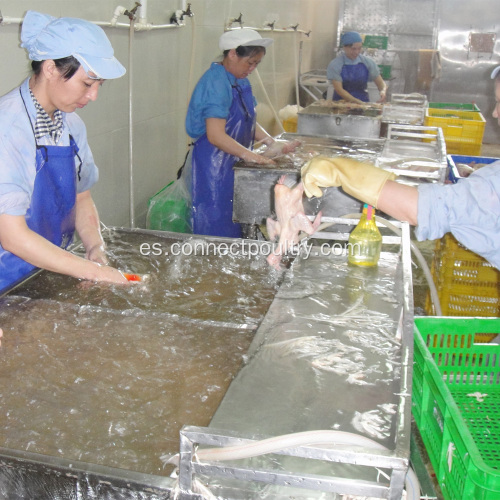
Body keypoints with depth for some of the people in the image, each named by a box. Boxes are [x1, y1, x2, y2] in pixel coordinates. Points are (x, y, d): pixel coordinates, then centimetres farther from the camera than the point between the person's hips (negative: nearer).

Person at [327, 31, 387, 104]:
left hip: (363, 101, 2)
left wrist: (383, 91, -17)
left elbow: (380, 83, 7)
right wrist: (357, 101, -25)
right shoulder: (335, 65, -7)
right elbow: (339, 89, -13)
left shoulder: (368, 62, 2)